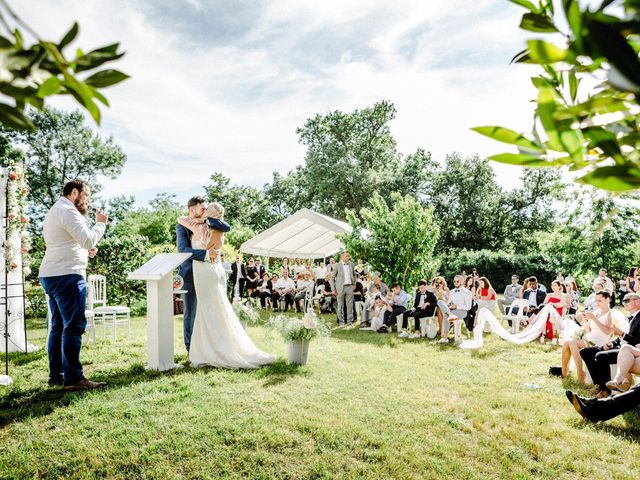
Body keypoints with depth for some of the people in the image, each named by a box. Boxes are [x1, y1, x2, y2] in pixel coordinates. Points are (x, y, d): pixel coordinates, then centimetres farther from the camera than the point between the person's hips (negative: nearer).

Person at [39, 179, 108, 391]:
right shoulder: (68, 211, -10)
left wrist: (85, 251, 15)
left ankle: (56, 376, 16)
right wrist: (100, 223, -4)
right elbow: (88, 239, -18)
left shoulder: (53, 212, 23)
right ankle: (73, 378, -9)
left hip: (50, 275, 11)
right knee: (74, 326, -10)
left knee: (58, 326, 12)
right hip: (66, 275, -11)